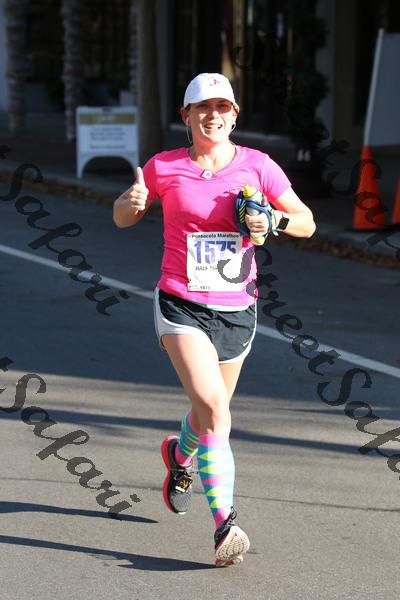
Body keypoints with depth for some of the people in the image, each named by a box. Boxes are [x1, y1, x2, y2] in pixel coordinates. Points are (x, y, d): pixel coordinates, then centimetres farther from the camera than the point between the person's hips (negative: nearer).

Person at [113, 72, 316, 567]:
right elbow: (123, 219, 11)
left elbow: (306, 223, 5)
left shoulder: (257, 166, 0)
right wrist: (131, 202, -12)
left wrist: (274, 221, -16)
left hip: (236, 309, 3)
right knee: (212, 404, -21)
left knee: (212, 409, 17)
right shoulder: (164, 168, -2)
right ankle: (225, 523, -20)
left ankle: (181, 454, 54)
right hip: (180, 304, -3)